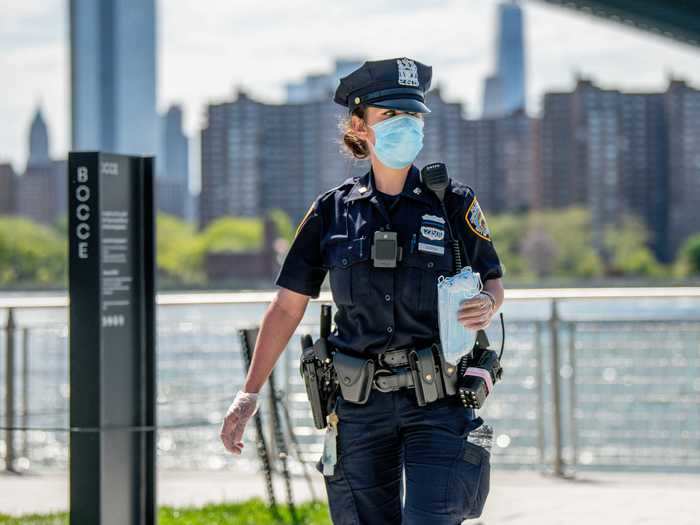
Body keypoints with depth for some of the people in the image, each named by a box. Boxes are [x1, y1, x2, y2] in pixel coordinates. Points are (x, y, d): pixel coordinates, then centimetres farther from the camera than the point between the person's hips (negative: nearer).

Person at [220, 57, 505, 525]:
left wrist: (486, 305, -16)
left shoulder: (453, 202, 2)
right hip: (360, 402, 2)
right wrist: (249, 394, 3)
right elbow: (287, 307, 8)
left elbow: (493, 280, 9)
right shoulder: (333, 211, 6)